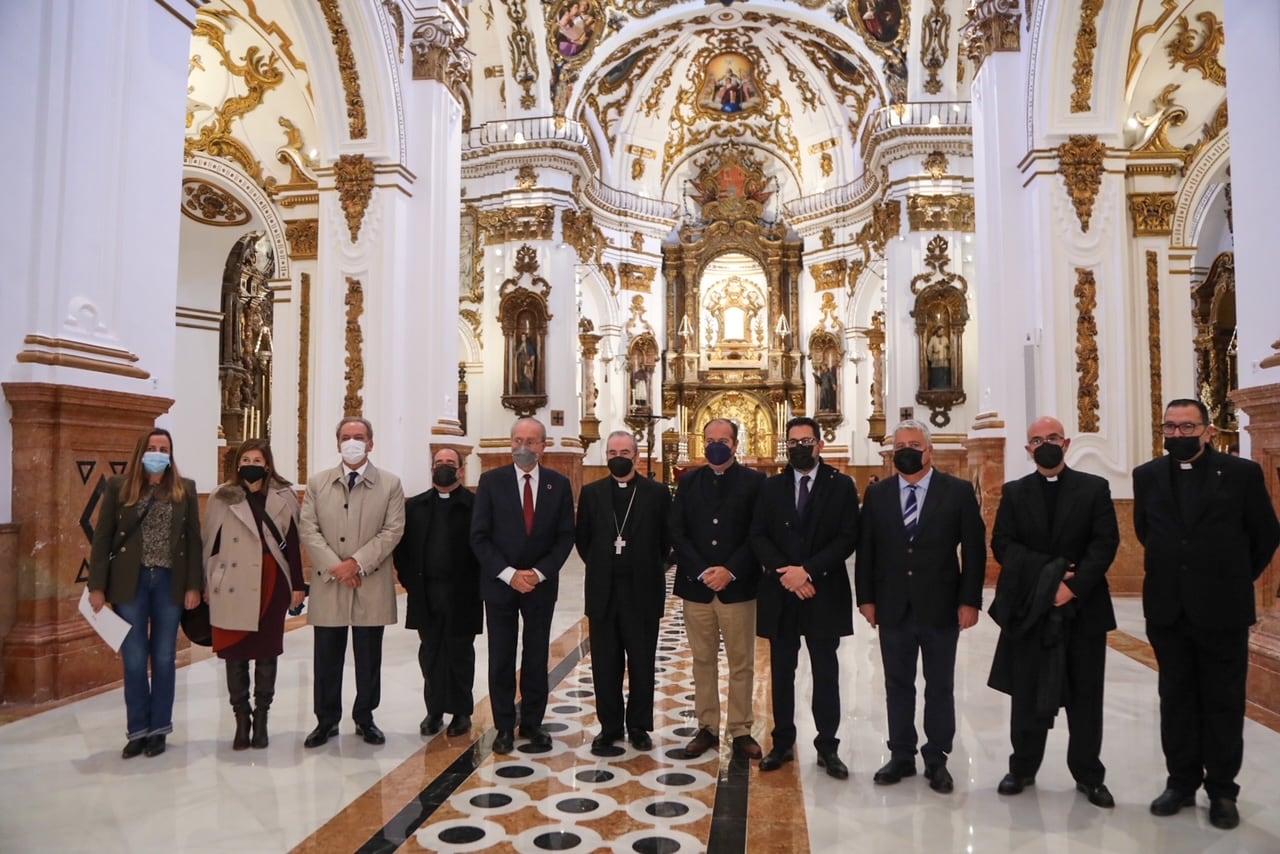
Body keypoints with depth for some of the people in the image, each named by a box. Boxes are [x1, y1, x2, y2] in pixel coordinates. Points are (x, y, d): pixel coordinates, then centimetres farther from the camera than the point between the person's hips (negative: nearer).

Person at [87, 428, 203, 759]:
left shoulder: (185, 489, 3)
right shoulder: (119, 486, 1)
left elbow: (194, 539, 2)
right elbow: (102, 538, 1)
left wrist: (194, 585, -4)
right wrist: (97, 586, -5)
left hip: (170, 582, 1)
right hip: (130, 582, 0)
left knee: (164, 659, 8)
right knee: (134, 660, 4)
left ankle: (158, 729, 19)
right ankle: (137, 730, 17)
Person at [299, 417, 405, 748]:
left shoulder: (390, 484, 2)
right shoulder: (317, 482, 7)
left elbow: (392, 530, -5)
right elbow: (308, 529, 0)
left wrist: (357, 563, -14)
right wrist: (335, 566, -12)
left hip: (371, 586, -1)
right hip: (328, 584, 1)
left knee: (368, 657, 8)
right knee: (326, 658, 8)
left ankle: (365, 718, 22)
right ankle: (326, 720, 22)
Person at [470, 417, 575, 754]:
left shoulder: (559, 484, 1)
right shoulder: (491, 481, -3)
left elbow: (565, 536, -1)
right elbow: (479, 536, -6)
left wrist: (539, 573, -12)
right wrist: (508, 574, -14)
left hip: (541, 584, 1)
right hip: (499, 583, -1)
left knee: (537, 658, 9)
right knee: (501, 659, 7)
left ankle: (532, 724, 22)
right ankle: (504, 727, 20)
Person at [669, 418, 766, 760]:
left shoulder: (754, 481, 0)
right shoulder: (688, 482, 7)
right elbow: (677, 533, 1)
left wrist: (730, 571, -14)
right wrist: (702, 571, -10)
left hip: (738, 587, -2)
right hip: (696, 587, 2)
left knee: (741, 664, 6)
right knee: (703, 662, 11)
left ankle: (741, 731, 18)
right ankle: (707, 728, 22)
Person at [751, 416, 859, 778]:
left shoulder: (841, 486, 0)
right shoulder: (771, 487, 7)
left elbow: (847, 538, -7)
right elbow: (758, 536, 1)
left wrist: (807, 570, -16)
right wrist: (784, 571, -14)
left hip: (825, 593, -2)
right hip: (780, 592, 2)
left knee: (826, 672, 7)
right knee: (781, 672, 10)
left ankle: (827, 746, 19)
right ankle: (782, 742, 22)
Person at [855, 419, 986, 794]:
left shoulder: (958, 492, -3)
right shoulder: (876, 494, 3)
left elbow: (974, 549, -3)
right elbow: (865, 549, 4)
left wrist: (969, 601, -7)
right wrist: (866, 598, 0)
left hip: (940, 608, -2)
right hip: (893, 608, 2)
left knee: (940, 687, 11)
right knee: (897, 685, 12)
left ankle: (936, 760, 25)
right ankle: (901, 756, 25)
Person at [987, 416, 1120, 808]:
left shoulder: (1095, 488, 4)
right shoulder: (1014, 492, 7)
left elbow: (1105, 543, -6)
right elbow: (1002, 544, -2)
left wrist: (1074, 585, -17)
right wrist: (1048, 571, -15)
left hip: (1083, 607, 0)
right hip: (1028, 607, 1)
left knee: (1085, 695, 8)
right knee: (1026, 696, 7)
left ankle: (1088, 775, 23)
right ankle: (1022, 768, 22)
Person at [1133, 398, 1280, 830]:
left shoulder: (1242, 472, -5)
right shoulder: (1147, 476, 4)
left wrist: (1237, 579, 8)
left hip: (1222, 609, -2)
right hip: (1168, 609, 3)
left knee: (1223, 702, 8)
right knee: (1176, 700, 11)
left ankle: (1222, 791, 20)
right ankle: (1181, 782, 23)